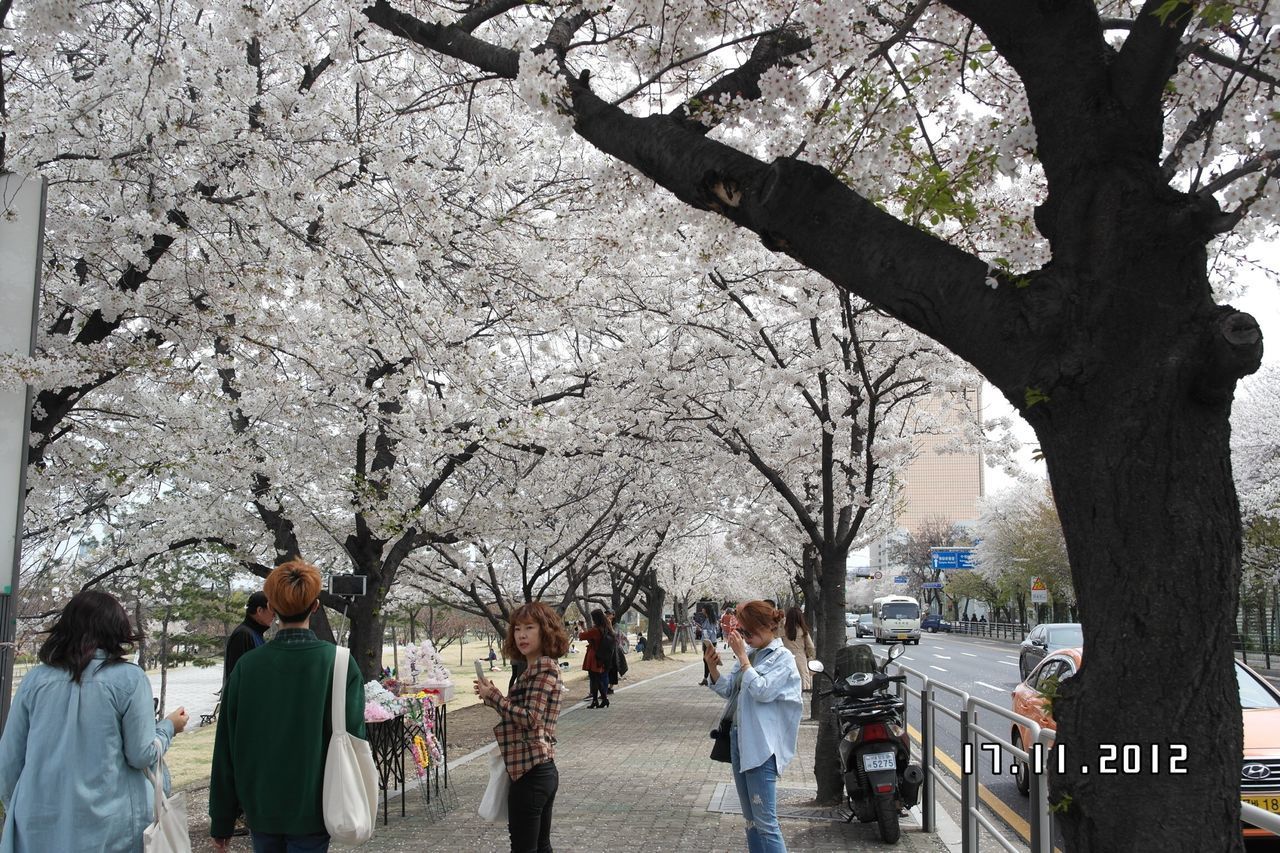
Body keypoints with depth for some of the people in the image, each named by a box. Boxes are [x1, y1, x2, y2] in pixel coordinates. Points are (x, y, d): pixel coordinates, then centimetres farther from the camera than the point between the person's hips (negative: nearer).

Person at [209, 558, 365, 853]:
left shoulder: (247, 666, -8)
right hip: (312, 812, -2)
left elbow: (226, 749, -3)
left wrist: (221, 821, 7)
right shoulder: (339, 663, -13)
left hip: (260, 809, 2)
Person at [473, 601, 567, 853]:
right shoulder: (538, 667, 16)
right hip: (542, 770, 10)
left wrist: (492, 695, -16)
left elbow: (530, 719, -21)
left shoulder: (544, 667, -14)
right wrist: (493, 695, 7)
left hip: (530, 772, -10)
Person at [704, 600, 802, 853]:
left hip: (761, 746, -8)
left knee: (765, 820, -9)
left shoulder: (782, 657, -9)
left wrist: (742, 657, -18)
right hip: (738, 738, 8)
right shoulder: (748, 652, 10)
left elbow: (762, 691, -21)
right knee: (750, 818, 15)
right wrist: (713, 666, -7)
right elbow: (727, 689, 11)